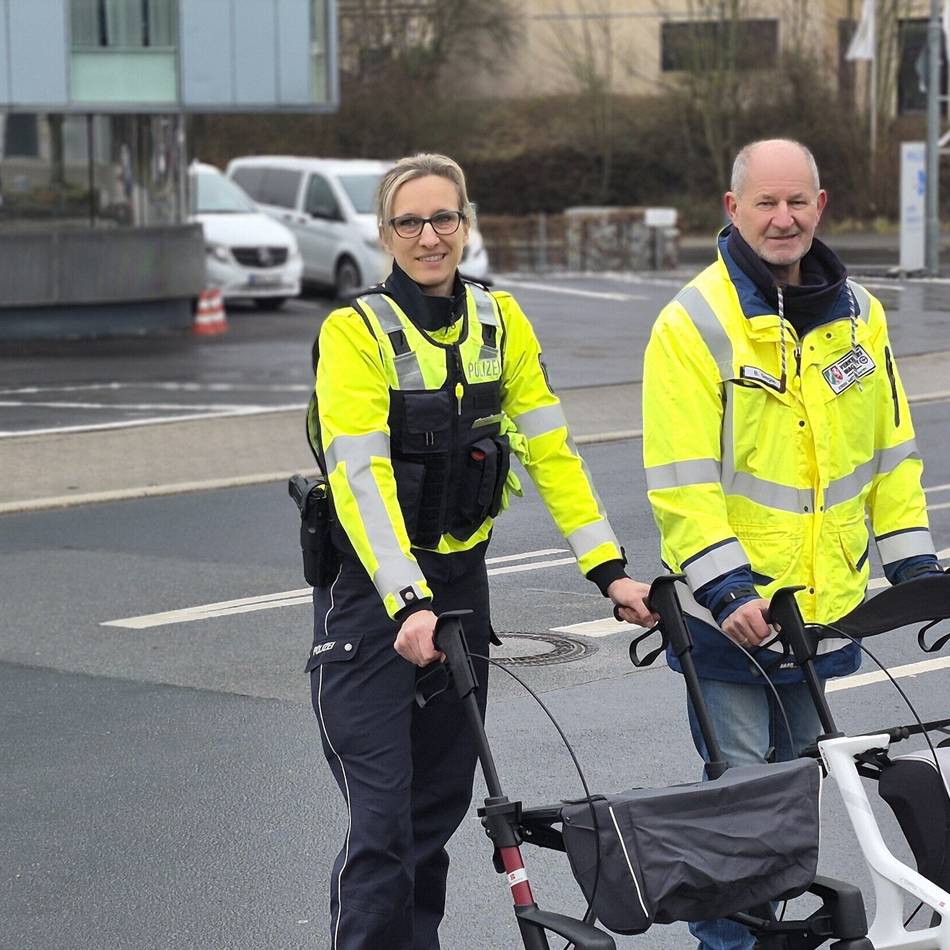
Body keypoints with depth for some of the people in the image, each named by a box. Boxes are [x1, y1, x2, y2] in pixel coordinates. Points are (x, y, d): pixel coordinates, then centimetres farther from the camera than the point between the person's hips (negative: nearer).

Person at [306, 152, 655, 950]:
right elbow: (359, 477, -24)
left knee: (441, 804, 12)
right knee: (383, 816, -10)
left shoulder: (500, 321, 2)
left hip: (461, 581, 5)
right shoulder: (356, 332, -15)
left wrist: (609, 569, -8)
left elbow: (551, 449, 1)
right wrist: (407, 605, -35)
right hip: (371, 589, -5)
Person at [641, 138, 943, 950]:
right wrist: (726, 585, -23)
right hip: (734, 610, -5)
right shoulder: (695, 323, -10)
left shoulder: (858, 314, 7)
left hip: (830, 603, 5)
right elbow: (682, 477, -15)